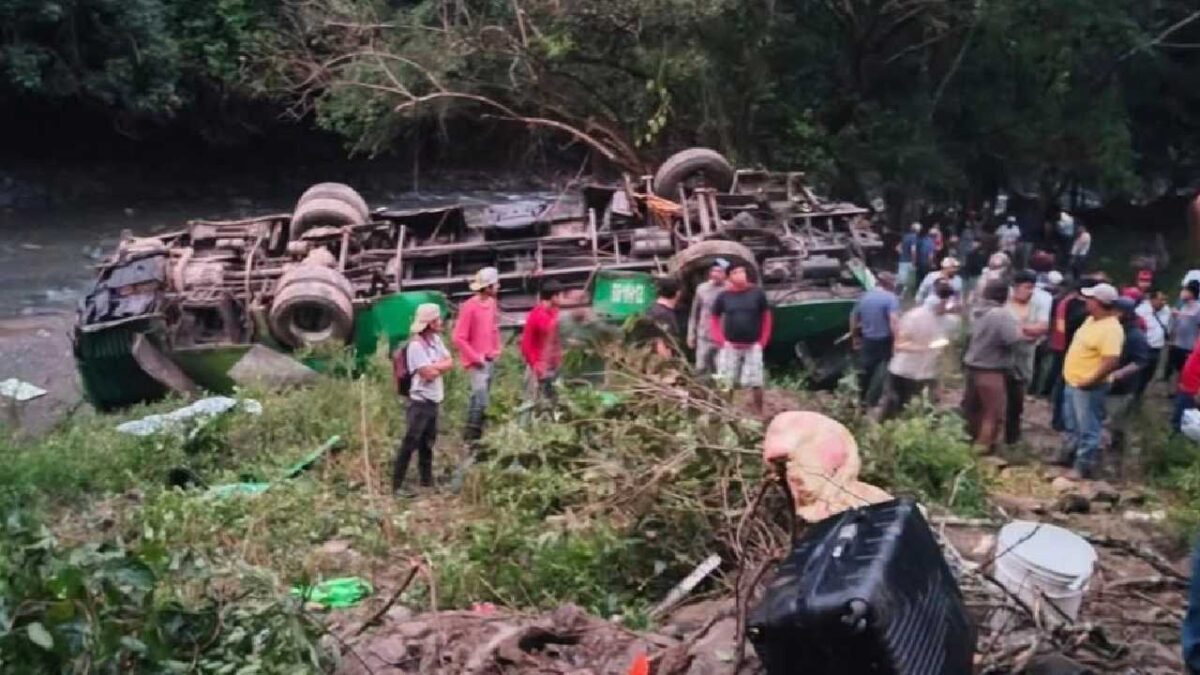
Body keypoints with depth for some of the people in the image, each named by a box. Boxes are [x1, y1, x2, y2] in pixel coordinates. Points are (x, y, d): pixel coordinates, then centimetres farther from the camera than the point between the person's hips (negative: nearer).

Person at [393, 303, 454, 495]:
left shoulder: (436, 339, 9)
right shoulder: (416, 345, -18)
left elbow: (450, 362, 4)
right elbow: (428, 374, -21)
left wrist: (434, 366, -12)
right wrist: (440, 366, -3)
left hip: (434, 400, 9)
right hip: (420, 401, -9)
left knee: (427, 443, 17)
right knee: (410, 443, -6)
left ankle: (427, 481, 27)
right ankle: (397, 485, -2)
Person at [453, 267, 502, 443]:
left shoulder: (492, 303, 6)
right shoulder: (470, 307, -17)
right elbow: (458, 338, -16)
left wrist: (496, 349, 11)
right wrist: (475, 357, -15)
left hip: (490, 359, 7)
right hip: (476, 362, -7)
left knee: (479, 397, 13)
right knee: (481, 399, -13)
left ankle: (474, 434, 21)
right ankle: (471, 435, -2)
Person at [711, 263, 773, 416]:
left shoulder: (757, 293, -3)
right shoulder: (724, 296, -2)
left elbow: (766, 317, 5)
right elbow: (715, 318, 9)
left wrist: (762, 341, 0)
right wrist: (720, 340, -1)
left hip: (753, 346, -1)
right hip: (730, 347, 1)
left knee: (755, 383, 2)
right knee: (725, 384, 3)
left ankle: (759, 414, 15)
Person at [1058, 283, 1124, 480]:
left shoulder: (1111, 329, -23)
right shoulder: (1091, 319, 8)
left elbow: (1112, 361, -31)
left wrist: (1090, 381, -24)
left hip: (1088, 387, -10)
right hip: (1072, 382, 10)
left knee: (1087, 429, 0)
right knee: (1072, 425, 23)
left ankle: (1084, 466, 8)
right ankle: (1070, 455, 37)